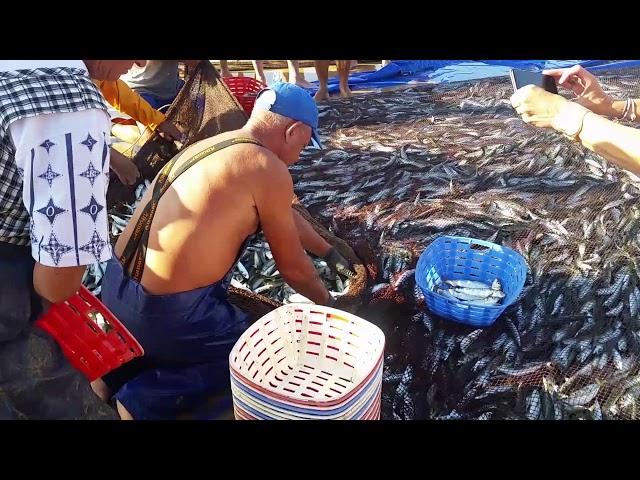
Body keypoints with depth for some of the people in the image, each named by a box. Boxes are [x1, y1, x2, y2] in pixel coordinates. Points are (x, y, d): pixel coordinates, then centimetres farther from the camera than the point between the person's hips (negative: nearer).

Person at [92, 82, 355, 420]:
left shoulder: (217, 144, 12)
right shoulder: (268, 169, -14)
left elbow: (287, 217, 25)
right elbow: (292, 268, -3)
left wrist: (329, 253, 36)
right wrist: (328, 303, 17)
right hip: (161, 312, -8)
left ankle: (116, 366, 19)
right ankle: (144, 400, 2)